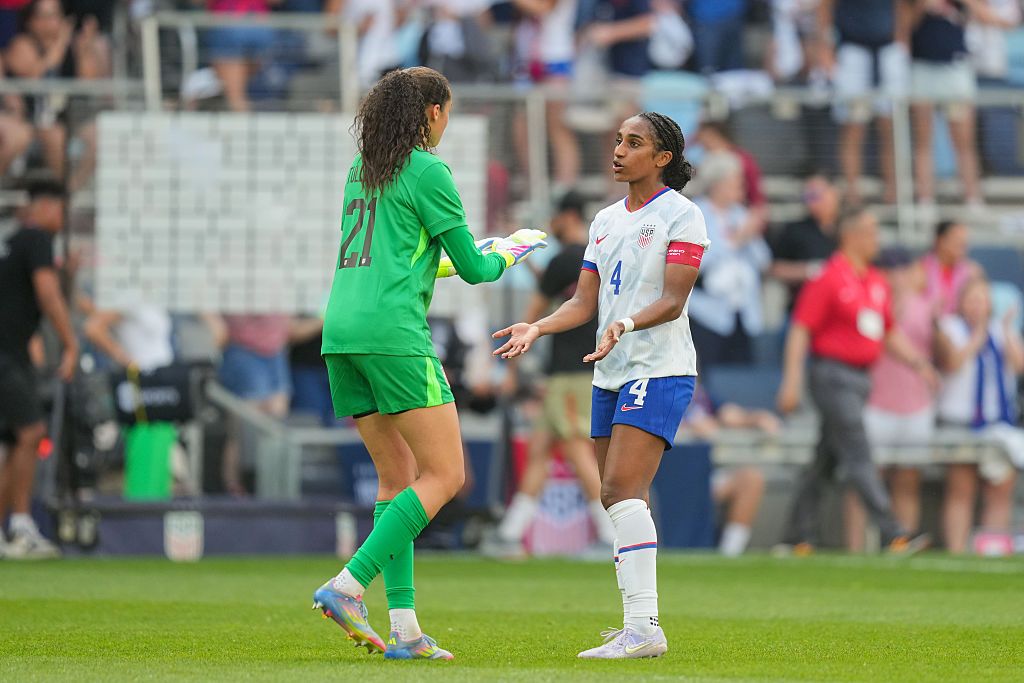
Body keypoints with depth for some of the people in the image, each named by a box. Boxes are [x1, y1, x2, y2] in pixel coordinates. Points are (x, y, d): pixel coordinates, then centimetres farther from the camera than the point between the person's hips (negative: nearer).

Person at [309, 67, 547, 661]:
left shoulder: (361, 170, 19)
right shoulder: (426, 172, -4)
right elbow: (472, 267, -1)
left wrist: (460, 260, 37)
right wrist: (505, 255, 21)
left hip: (342, 331, 8)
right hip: (392, 330, -8)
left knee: (398, 476, 11)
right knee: (444, 475, -5)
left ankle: (404, 627, 3)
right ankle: (347, 587, -17)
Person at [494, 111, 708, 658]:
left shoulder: (681, 215, -6)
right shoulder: (606, 221, 16)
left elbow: (672, 301, -15)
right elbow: (584, 304, 14)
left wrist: (624, 325, -33)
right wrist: (536, 328, -3)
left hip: (660, 371, -8)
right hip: (612, 374, 8)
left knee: (622, 490, -19)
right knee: (619, 498, 5)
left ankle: (644, 627, -23)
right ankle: (638, 626, 9)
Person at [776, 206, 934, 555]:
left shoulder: (877, 283, 15)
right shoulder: (828, 280, -10)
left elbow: (890, 333, 24)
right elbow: (800, 330, -12)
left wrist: (916, 361, 9)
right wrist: (791, 381, -17)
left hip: (860, 378, 9)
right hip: (834, 377, -9)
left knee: (825, 461, 13)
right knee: (858, 457, -12)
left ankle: (798, 538, 19)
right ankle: (893, 535, -19)